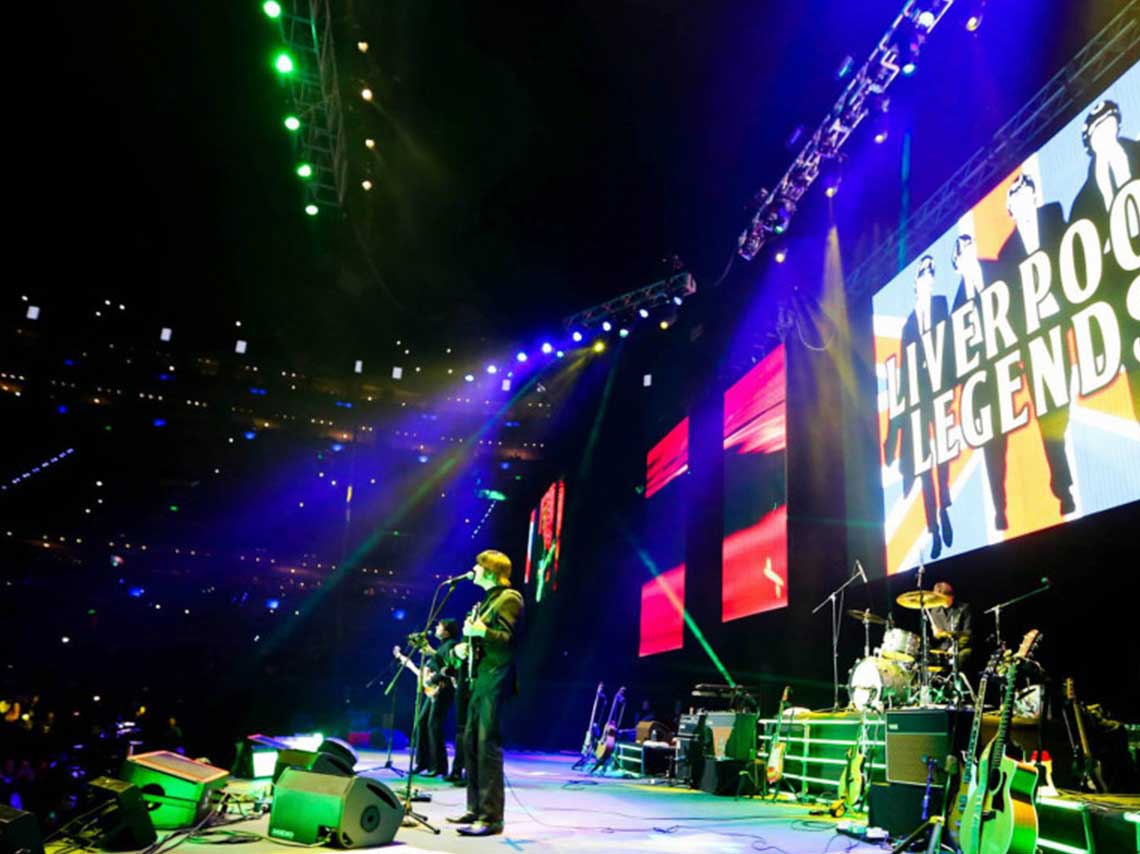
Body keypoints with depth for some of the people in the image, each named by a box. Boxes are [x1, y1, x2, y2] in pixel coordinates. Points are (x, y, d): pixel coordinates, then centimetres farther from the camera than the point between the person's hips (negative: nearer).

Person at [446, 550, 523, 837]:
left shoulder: (509, 598, -7)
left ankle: (491, 817, -9)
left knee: (488, 745, -11)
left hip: (496, 679, -10)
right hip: (479, 678, 10)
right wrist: (464, 647, 12)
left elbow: (510, 640, -14)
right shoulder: (486, 600, 22)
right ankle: (476, 809, 20)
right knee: (472, 743, 11)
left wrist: (482, 632, -26)